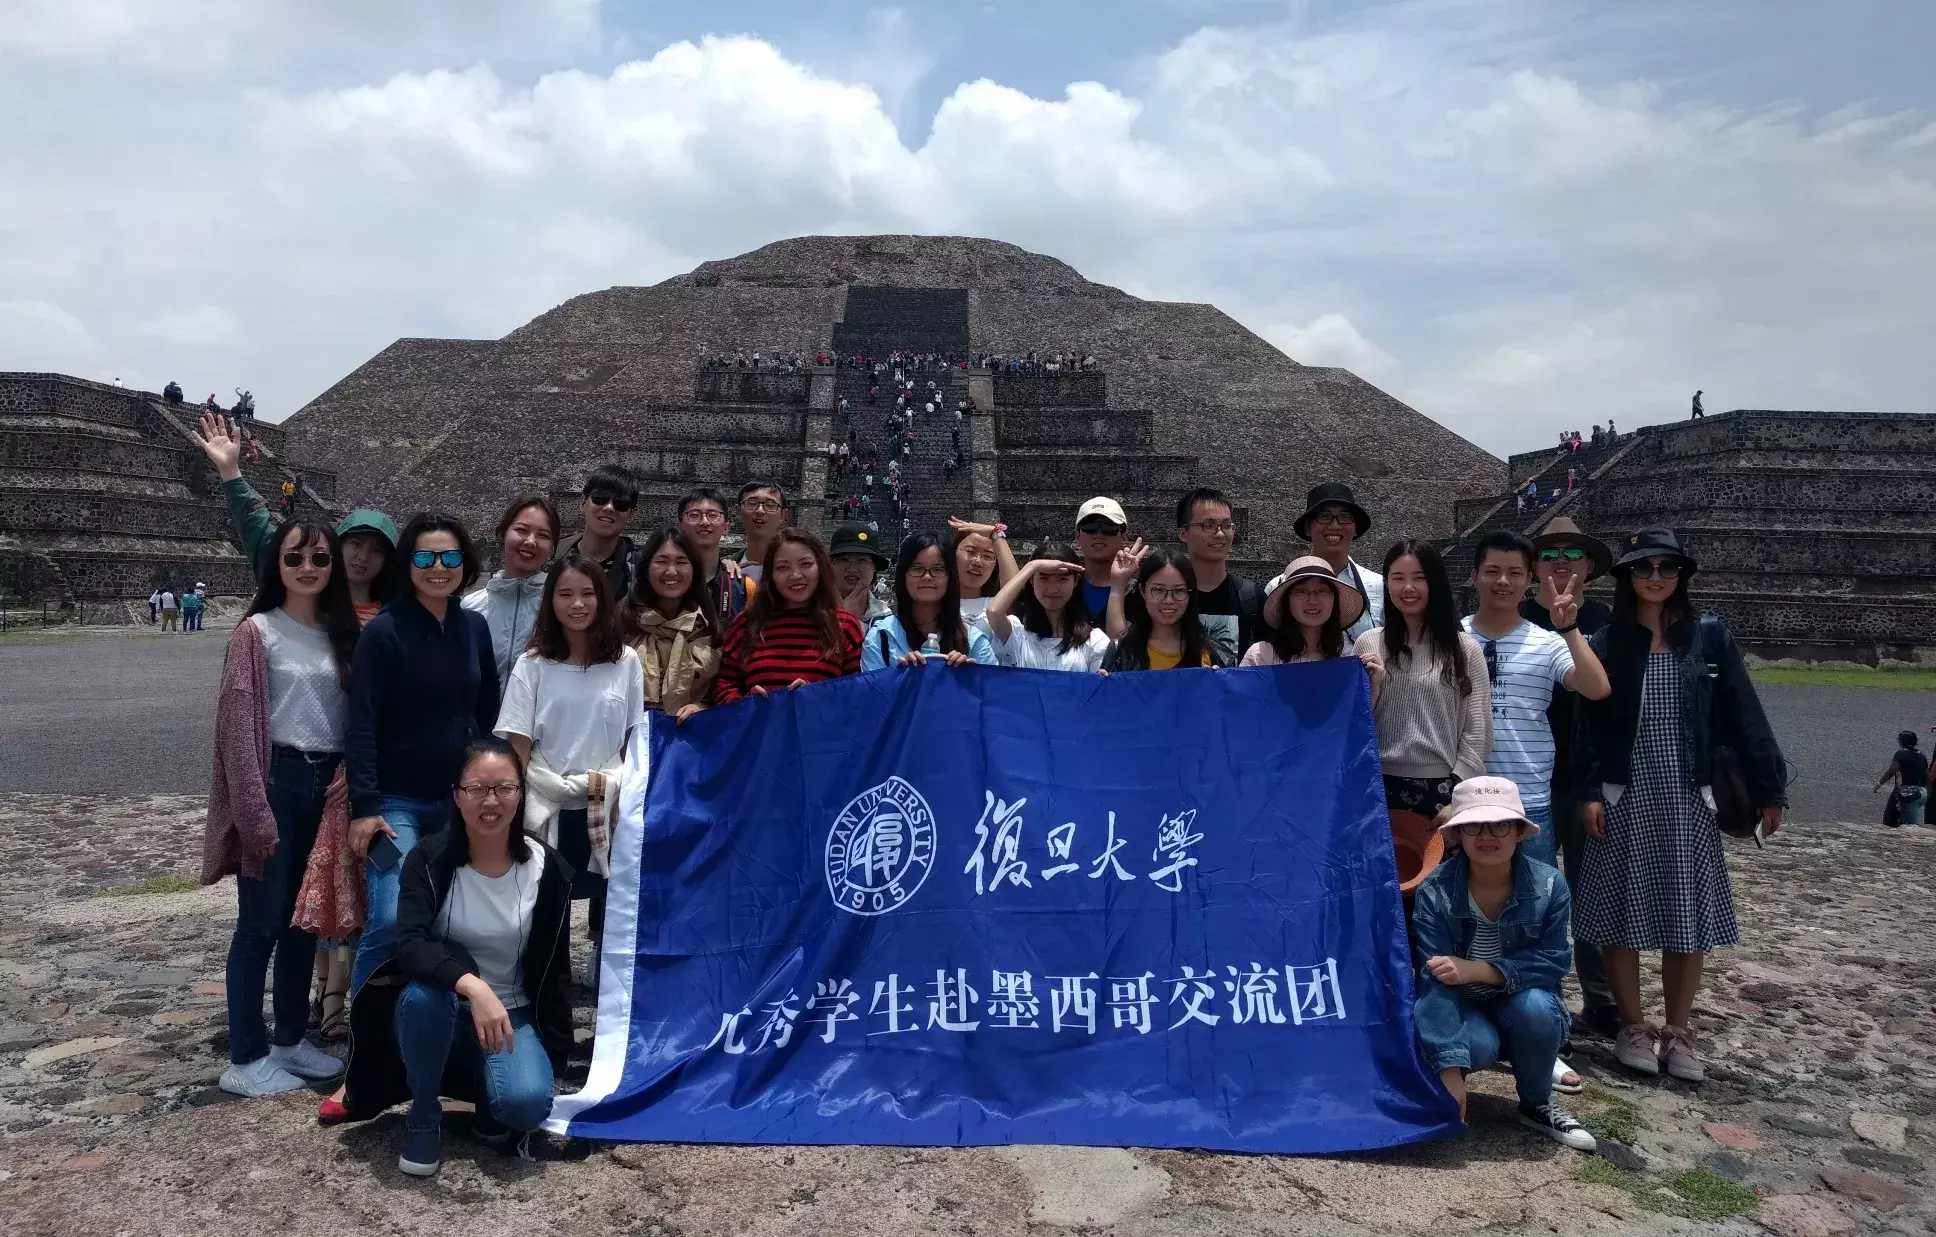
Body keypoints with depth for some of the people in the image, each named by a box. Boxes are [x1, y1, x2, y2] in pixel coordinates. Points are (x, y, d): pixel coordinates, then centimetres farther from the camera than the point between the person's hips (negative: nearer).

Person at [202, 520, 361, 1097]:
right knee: (261, 922, 0)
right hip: (277, 780, -5)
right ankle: (245, 1059, 10)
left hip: (328, 784, 6)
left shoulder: (341, 634, 10)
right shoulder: (257, 631, -6)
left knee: (305, 918, 13)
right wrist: (256, 812, -17)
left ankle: (290, 1039, 25)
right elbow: (238, 724, -11)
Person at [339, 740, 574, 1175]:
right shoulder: (429, 860, -14)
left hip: (513, 1017, 1)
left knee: (528, 1102, -29)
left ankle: (490, 1105, 9)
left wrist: (555, 1063, -1)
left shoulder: (548, 870, -9)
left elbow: (556, 971, -2)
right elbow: (410, 945, -30)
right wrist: (472, 985, -48)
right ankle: (423, 1118, -11)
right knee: (423, 991, -36)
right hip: (439, 1014, 0)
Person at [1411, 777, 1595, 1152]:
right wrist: (1450, 1071, -33)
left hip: (1519, 1006, 2)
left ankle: (1537, 1105, -4)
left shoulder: (1550, 885, -14)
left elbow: (1553, 962, -16)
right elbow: (1436, 981, -24)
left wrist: (1477, 970, -30)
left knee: (1535, 1005, -32)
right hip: (1462, 1010, -2)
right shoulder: (1434, 892, -19)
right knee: (1477, 1046, -35)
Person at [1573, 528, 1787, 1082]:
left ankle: (1678, 1031, 19)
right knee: (1622, 913, 3)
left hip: (1687, 798, 1)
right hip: (1625, 797, -1)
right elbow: (1588, 722, -2)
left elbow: (1744, 717, 2)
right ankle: (1633, 1027, 17)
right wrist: (1588, 791, -10)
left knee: (1689, 916, 6)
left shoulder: (1709, 636, 3)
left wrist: (1768, 788, 0)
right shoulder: (1606, 643, 1)